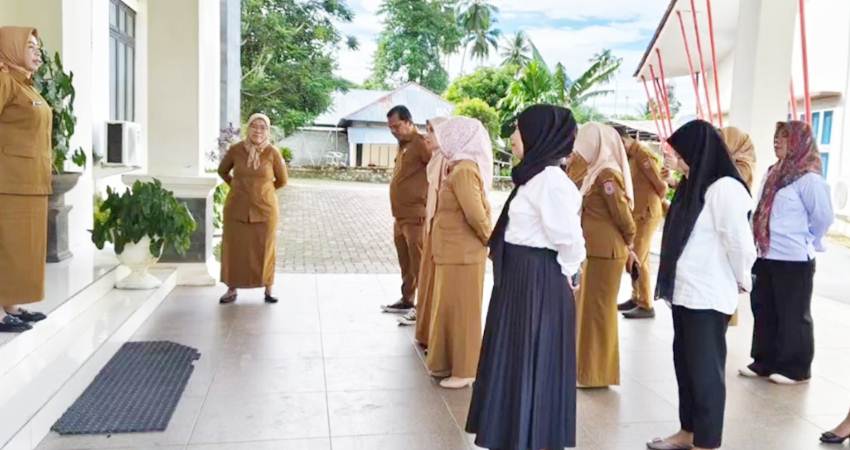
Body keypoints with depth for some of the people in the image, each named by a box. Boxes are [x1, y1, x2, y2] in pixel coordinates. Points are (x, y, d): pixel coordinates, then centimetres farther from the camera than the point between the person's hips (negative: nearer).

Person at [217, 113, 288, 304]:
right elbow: (222, 171, 13)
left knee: (265, 250, 7)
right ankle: (232, 290, 20)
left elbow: (282, 180, 3)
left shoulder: (273, 152, -9)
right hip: (237, 209, 1)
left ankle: (268, 290, 20)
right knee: (234, 249, 7)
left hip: (264, 209, -1)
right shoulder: (235, 150, -5)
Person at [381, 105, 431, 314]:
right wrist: (397, 212, 15)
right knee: (405, 263, 17)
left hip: (415, 216, -9)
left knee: (419, 263, -3)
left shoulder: (420, 143, -12)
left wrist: (428, 205, -17)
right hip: (400, 216, 9)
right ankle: (407, 300, 29)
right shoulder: (404, 145, 16)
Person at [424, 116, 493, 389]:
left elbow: (476, 214, -25)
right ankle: (448, 362, 30)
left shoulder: (463, 171, -20)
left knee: (461, 310, 1)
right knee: (449, 307, 17)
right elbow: (476, 211, 15)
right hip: (454, 251, 9)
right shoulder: (462, 168, 11)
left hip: (462, 253, -9)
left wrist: (491, 240, -12)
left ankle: (464, 370, 13)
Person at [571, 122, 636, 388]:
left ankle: (597, 373, 9)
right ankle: (589, 365, 29)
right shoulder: (598, 172, 13)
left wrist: (629, 245, -4)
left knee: (598, 309, -1)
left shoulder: (607, 174, -16)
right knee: (588, 307, 16)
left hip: (605, 252, -9)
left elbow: (623, 215, -16)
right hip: (597, 250, 9)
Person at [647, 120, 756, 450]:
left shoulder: (724, 188, -16)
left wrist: (741, 281, -1)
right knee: (685, 365, 16)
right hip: (685, 292, 9)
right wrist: (672, 283, 12)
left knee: (705, 370, 1)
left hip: (708, 297, -9)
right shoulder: (694, 185, 13)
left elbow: (739, 243, -16)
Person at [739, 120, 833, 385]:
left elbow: (823, 217, -10)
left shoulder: (809, 178, -14)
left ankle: (796, 368, 17)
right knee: (764, 311, 14)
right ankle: (765, 362, 26)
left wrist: (804, 242, 1)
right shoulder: (774, 174, 11)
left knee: (793, 315, 4)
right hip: (767, 257, 8)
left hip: (794, 260, -8)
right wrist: (759, 244, 12)